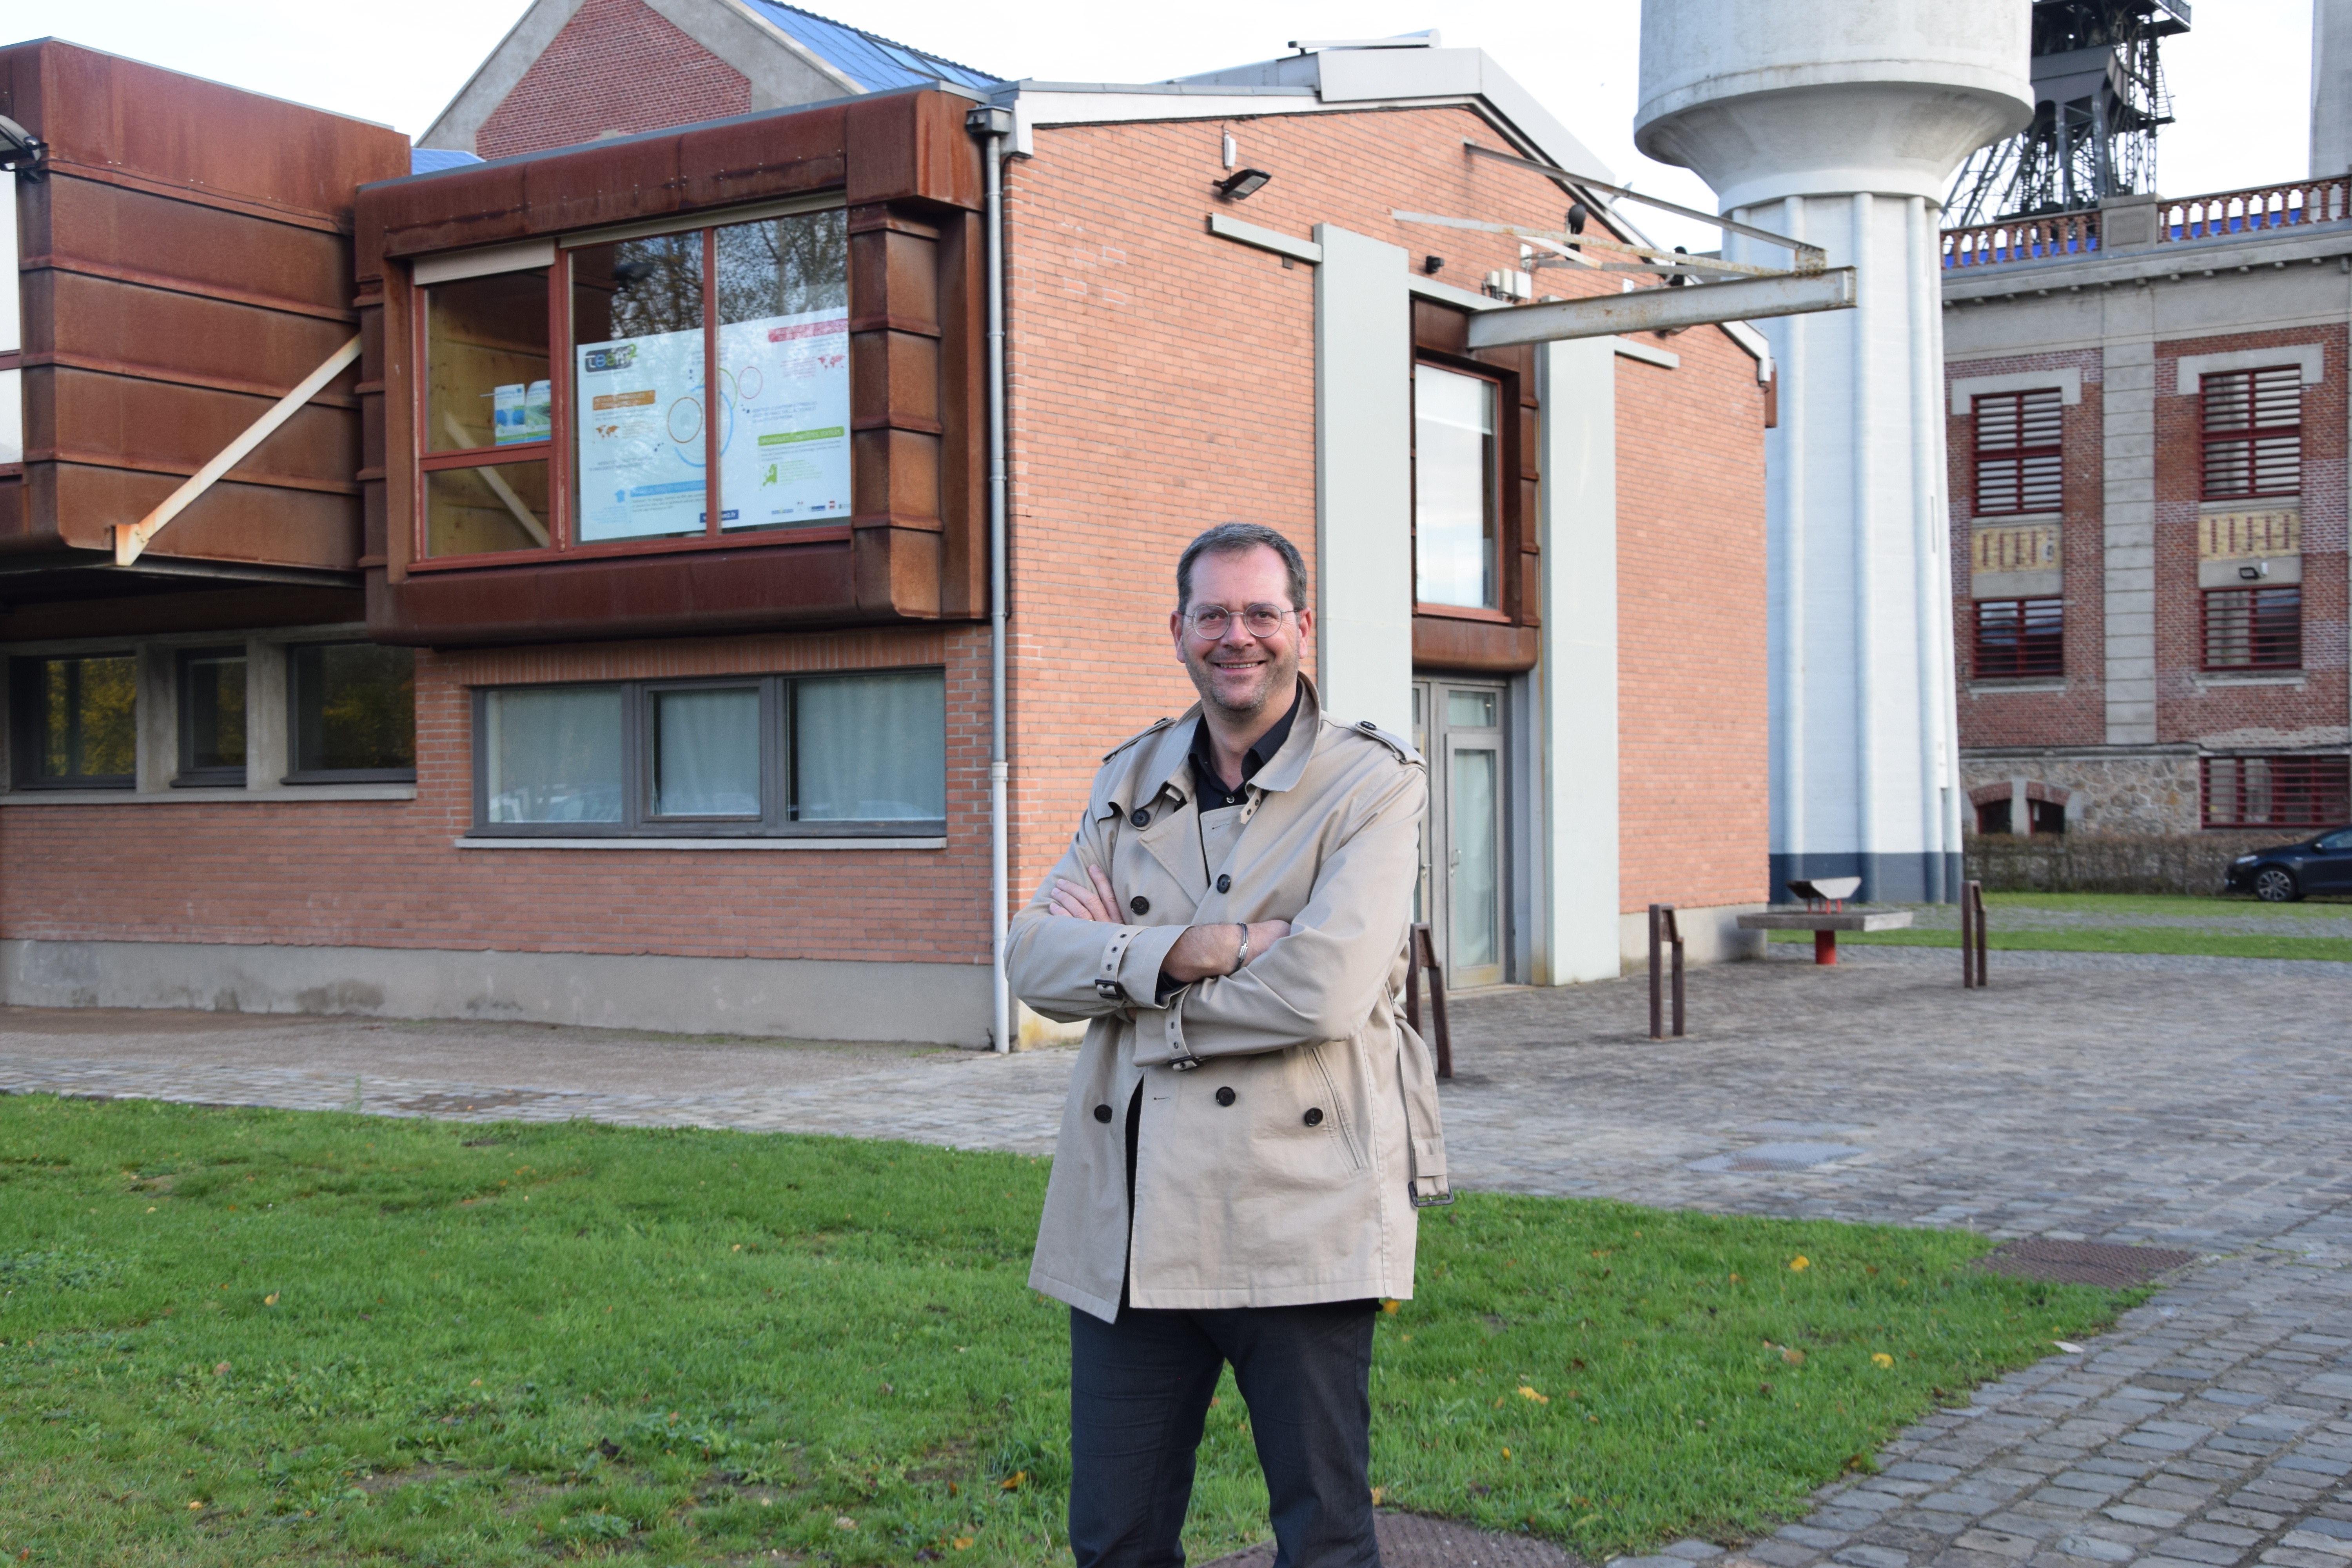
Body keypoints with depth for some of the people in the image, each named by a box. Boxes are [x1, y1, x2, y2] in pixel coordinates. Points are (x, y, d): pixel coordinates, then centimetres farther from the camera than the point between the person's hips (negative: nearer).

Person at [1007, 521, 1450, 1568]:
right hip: (1131, 1218, 5)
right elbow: (1033, 957, 2)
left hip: (1300, 1213, -4)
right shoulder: (1129, 783, 13)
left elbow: (1324, 991, -18)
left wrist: (1121, 959, -8)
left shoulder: (1373, 786, -3)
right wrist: (1191, 950, -15)